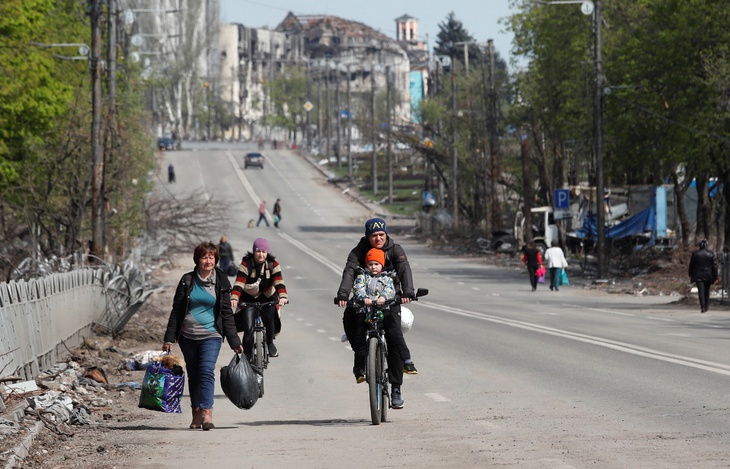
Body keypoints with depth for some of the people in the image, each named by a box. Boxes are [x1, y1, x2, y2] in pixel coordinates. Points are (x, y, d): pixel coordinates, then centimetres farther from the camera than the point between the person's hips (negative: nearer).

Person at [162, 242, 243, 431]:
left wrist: (235, 342, 3)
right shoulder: (187, 281, 4)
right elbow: (176, 310, 7)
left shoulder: (221, 282, 3)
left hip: (211, 335, -2)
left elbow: (227, 314, 6)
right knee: (193, 375, 7)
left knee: (207, 371, -17)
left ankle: (207, 414, -26)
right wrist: (169, 339, 3)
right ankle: (196, 415, 15)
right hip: (188, 336, 2)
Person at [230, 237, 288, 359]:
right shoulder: (246, 264, -15)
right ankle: (248, 356, -1)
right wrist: (234, 298, -42)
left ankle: (270, 343, 12)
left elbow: (279, 282, -23)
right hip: (249, 299, -2)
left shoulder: (273, 265, -11)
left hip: (268, 299, 2)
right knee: (248, 329, -14)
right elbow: (239, 283, -24)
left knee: (269, 317, -18)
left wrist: (283, 297, -42)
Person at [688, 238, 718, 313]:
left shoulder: (695, 253, -2)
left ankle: (702, 307, -20)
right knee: (707, 291, 14)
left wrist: (690, 275, 16)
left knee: (701, 291, -6)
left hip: (698, 275, -1)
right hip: (708, 276, 1)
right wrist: (715, 277, 1)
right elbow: (715, 266, -3)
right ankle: (706, 307, 19)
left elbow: (691, 265, 5)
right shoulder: (711, 254, -3)